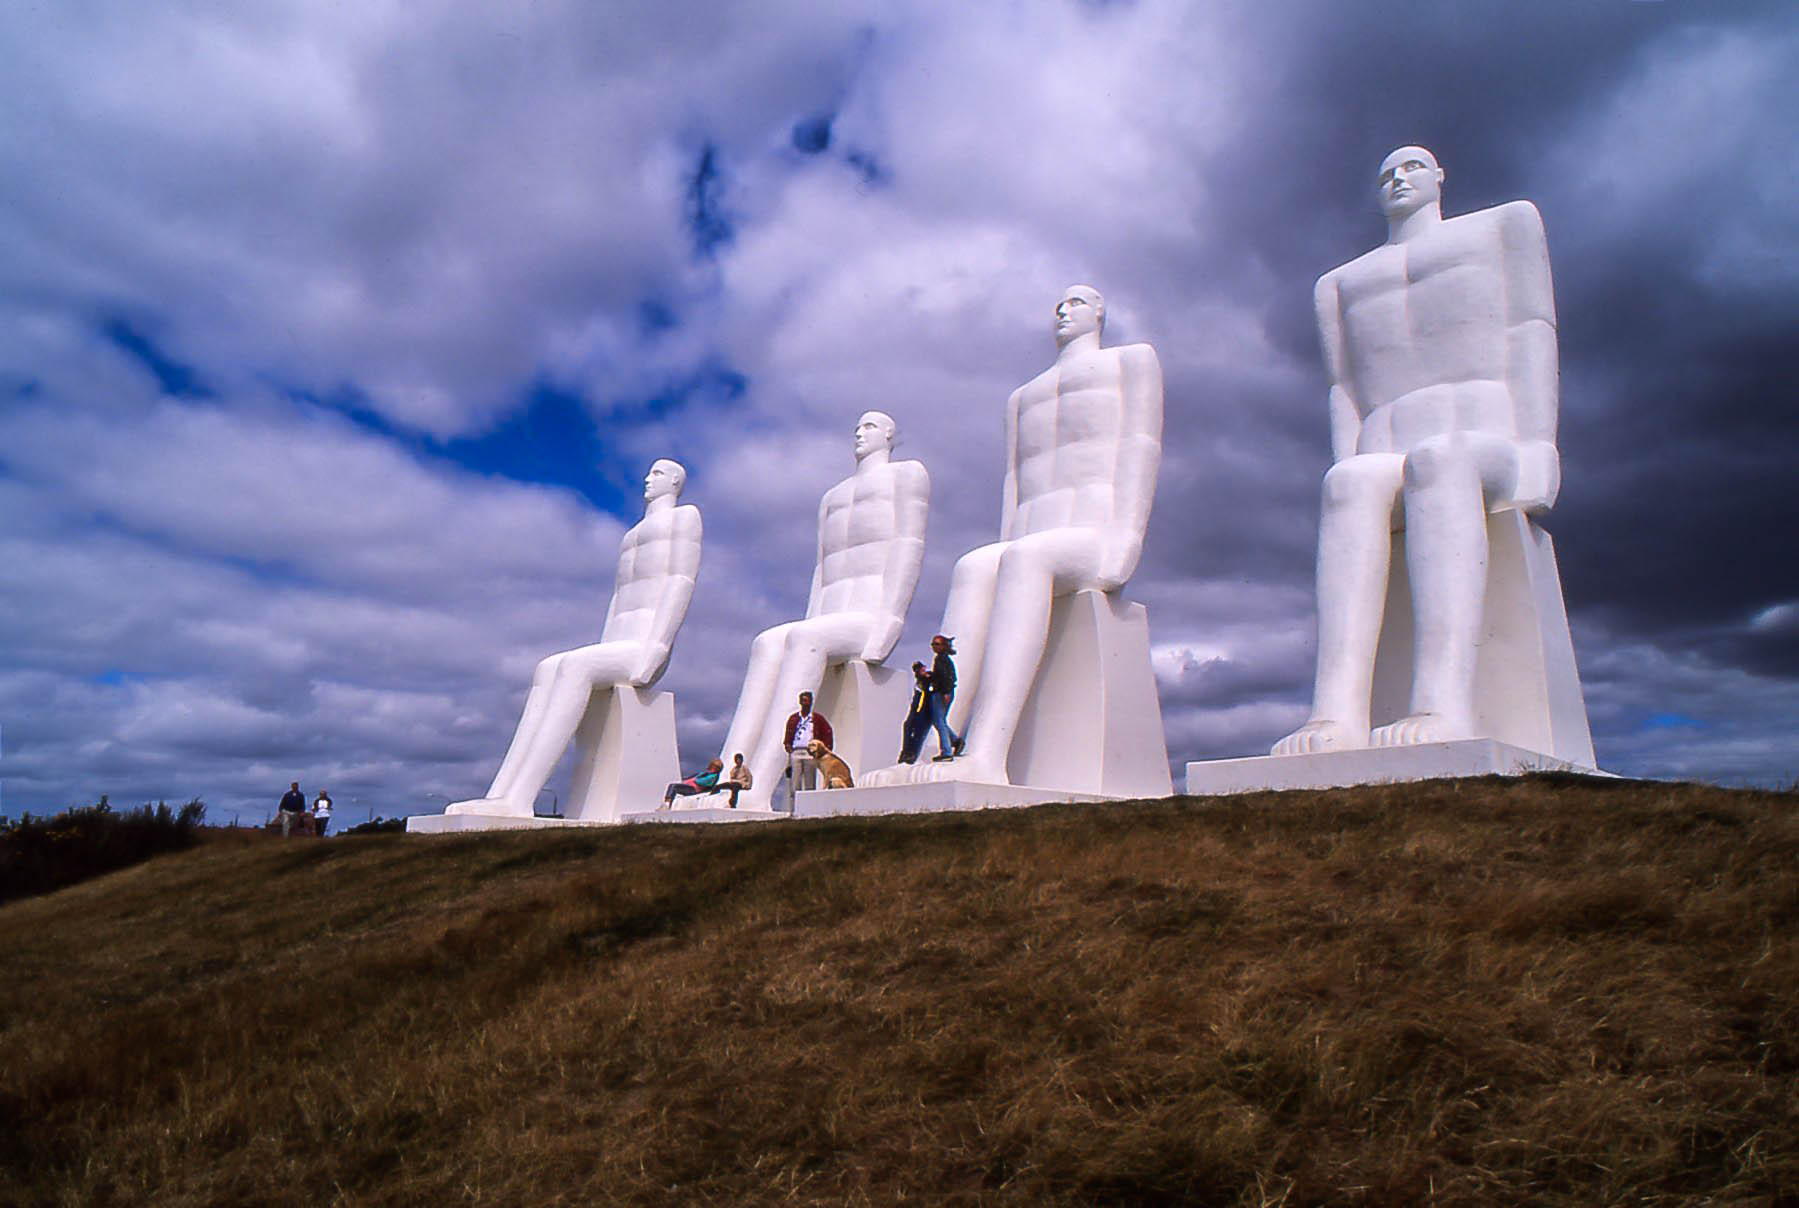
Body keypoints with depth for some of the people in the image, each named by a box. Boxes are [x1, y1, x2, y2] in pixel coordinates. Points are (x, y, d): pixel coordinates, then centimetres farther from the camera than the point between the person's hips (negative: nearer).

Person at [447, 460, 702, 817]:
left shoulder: (684, 515, 8)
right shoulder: (634, 534, 35)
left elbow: (682, 583, -6)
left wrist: (651, 653, -18)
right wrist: (601, 660, 12)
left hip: (647, 648, -8)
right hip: (620, 649, 8)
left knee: (574, 665, -31)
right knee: (547, 669, -15)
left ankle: (518, 801, -41)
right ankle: (498, 798, -28)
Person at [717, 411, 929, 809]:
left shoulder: (907, 473, 13)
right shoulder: (832, 497, 34)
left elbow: (909, 549, -2)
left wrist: (886, 623, -16)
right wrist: (809, 626, 6)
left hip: (873, 621, -6)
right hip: (830, 624, 6)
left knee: (803, 639, -35)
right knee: (768, 644, -25)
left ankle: (757, 793, -47)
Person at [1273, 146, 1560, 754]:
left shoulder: (1503, 225, 26)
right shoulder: (1342, 284, 33)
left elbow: (1533, 334, 10)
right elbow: (1345, 392, 19)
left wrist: (1535, 454, -7)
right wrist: (1349, 474, -2)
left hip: (1491, 450, -2)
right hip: (1390, 466, 2)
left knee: (1434, 458, -40)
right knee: (1351, 484, -36)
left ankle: (1444, 708, -57)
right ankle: (1338, 715, -54)